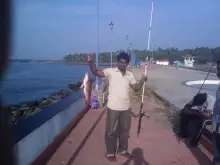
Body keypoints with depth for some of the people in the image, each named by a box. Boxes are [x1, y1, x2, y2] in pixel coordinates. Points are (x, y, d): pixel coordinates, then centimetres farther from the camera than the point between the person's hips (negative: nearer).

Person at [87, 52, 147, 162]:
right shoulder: (110, 71, -7)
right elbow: (96, 72, -18)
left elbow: (136, 88, 11)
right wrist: (90, 62, -32)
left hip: (126, 108, 5)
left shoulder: (130, 75, 6)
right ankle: (110, 153, 27)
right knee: (110, 131, 8)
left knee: (124, 130, 18)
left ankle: (122, 150, 38)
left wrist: (142, 81, -5)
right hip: (113, 107, -4)